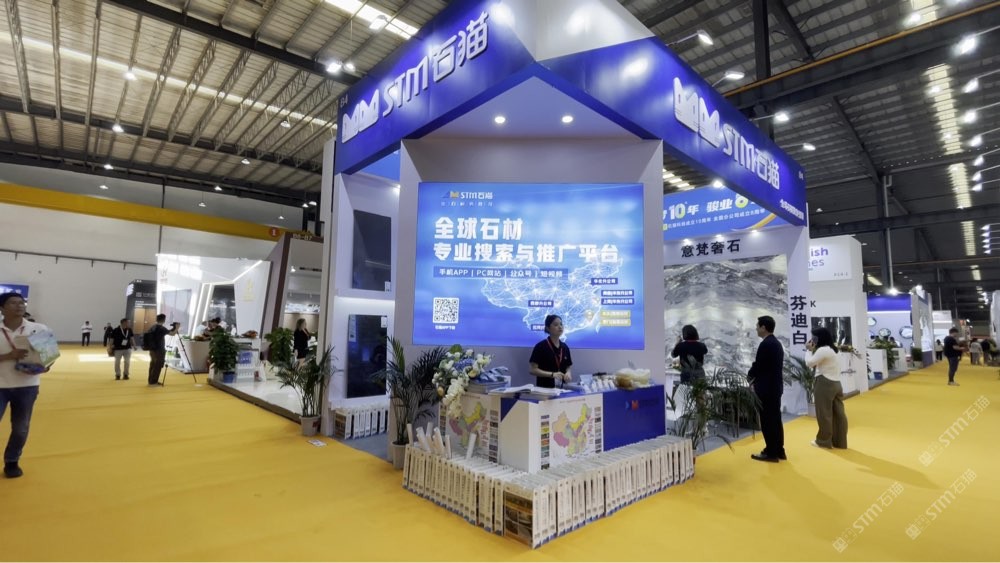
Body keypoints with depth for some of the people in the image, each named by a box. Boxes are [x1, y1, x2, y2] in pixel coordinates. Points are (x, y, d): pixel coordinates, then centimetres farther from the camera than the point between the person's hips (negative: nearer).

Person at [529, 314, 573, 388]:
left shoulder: (565, 347, 8)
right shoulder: (541, 346, -9)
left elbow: (567, 368, 16)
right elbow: (533, 370, -11)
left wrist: (568, 373, -6)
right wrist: (552, 374, -22)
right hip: (544, 387, -5)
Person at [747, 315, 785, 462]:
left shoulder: (765, 344, -19)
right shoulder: (777, 343, 12)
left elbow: (758, 365, -17)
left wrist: (750, 376, 2)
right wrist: (756, 379, 13)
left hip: (766, 388, -10)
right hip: (775, 386, 10)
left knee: (767, 421, -2)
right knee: (775, 419, 15)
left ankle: (771, 453, 5)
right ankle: (779, 451, 22)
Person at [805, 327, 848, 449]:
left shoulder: (822, 350, -15)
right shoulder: (831, 350, 17)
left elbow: (809, 363, -13)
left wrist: (809, 350, -2)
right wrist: (813, 351, 9)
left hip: (825, 384, -9)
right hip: (836, 383, 9)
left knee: (824, 414, 1)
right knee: (838, 413, 10)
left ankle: (824, 441, 10)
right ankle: (840, 441, 17)